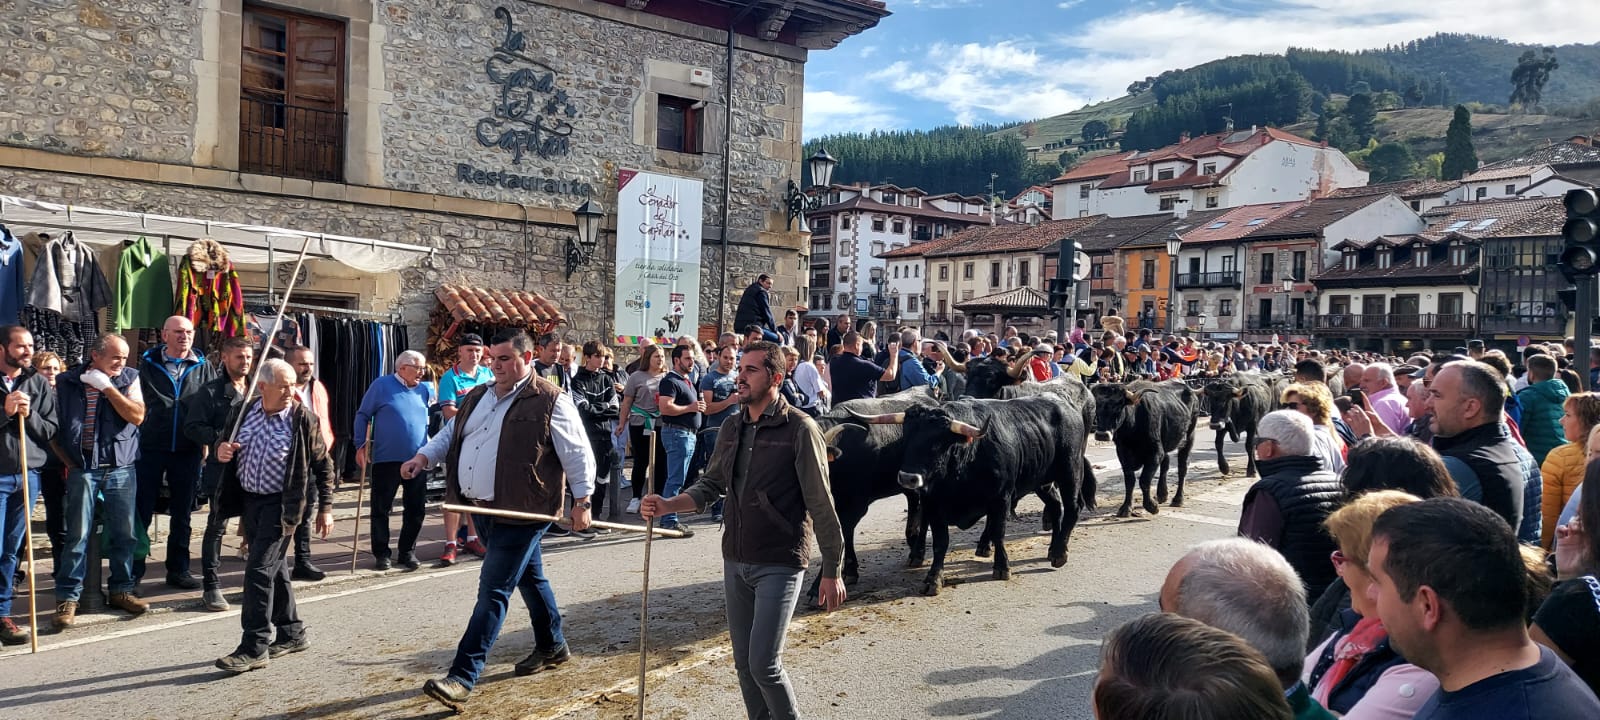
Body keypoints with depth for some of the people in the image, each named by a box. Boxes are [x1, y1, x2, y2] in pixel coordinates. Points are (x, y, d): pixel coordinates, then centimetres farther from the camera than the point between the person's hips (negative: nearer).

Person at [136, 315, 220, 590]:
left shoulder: (204, 368, 5)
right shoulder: (147, 364, 1)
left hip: (187, 451, 2)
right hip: (150, 447, -2)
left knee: (182, 514, 11)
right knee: (141, 511, 4)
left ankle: (178, 569, 21)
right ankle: (133, 570, 15)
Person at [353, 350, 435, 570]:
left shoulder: (425, 389, 9)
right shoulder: (381, 385, -2)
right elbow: (362, 415, 2)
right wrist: (361, 444, -6)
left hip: (417, 461, 4)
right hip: (386, 460, -3)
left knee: (417, 509, 6)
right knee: (381, 509, 4)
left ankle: (408, 552, 20)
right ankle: (381, 554, 16)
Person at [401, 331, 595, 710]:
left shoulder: (550, 401, -12)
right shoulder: (478, 397, 11)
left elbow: (578, 454, -10)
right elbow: (450, 433, 21)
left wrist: (582, 500, -11)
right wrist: (424, 456, 4)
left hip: (521, 512, -8)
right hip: (483, 508, 8)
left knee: (493, 592, -9)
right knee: (528, 577, 21)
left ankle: (463, 677, -8)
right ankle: (553, 646, 38)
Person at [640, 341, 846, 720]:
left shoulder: (799, 429, -12)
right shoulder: (732, 428, 7)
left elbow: (821, 505, -12)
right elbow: (710, 485, 12)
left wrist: (832, 571, -11)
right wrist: (668, 505, -7)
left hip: (779, 564, -6)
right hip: (735, 562, 7)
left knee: (764, 664, -9)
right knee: (744, 662, 13)